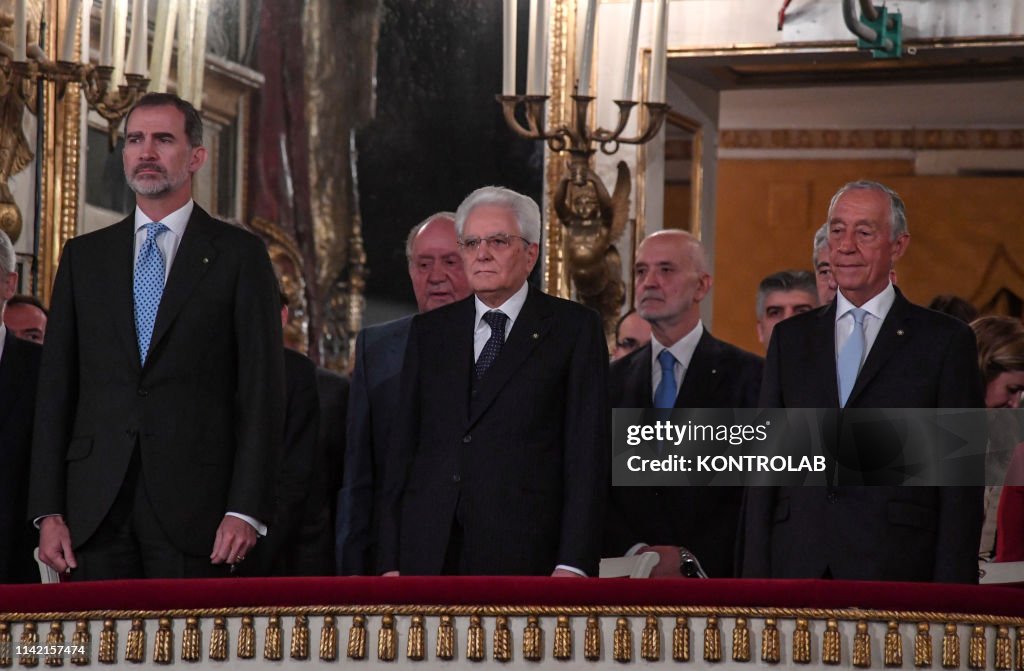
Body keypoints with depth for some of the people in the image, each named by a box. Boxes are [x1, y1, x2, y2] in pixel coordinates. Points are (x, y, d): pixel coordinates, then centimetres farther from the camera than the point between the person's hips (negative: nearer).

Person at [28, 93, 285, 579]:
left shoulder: (239, 254, 5)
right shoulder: (83, 256, 14)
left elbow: (262, 388, 0)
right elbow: (55, 386, 11)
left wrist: (246, 509, -10)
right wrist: (48, 510, 2)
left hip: (193, 504, -3)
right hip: (96, 509, 3)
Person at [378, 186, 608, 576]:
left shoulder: (575, 329, 3)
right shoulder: (429, 331, 14)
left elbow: (587, 452, -3)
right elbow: (403, 446, 12)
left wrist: (574, 565, -11)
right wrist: (391, 561, 4)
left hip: (523, 558, -3)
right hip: (429, 555, 3)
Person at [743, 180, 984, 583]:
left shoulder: (946, 341, 4)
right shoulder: (790, 338, 15)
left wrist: (951, 591, -7)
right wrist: (755, 576, 4)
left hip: (895, 572, -3)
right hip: (796, 566, 3)